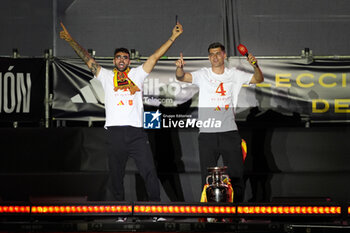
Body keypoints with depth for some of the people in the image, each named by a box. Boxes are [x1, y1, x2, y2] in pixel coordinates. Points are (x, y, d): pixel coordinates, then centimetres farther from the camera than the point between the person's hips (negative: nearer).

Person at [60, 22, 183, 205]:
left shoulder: (137, 74, 16)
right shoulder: (106, 76, 16)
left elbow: (155, 57, 12)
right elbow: (88, 59, 11)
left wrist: (173, 37, 6)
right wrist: (71, 41, 3)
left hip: (136, 132, -1)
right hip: (115, 133, 1)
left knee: (149, 172, -6)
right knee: (116, 175, 6)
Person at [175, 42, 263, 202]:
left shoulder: (233, 74, 8)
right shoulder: (203, 74, 2)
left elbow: (258, 79, 10)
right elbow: (182, 77, -12)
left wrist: (255, 65, -11)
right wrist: (180, 68, -35)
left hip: (230, 132, 1)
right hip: (207, 133, -1)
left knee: (236, 175, 3)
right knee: (208, 178, 3)